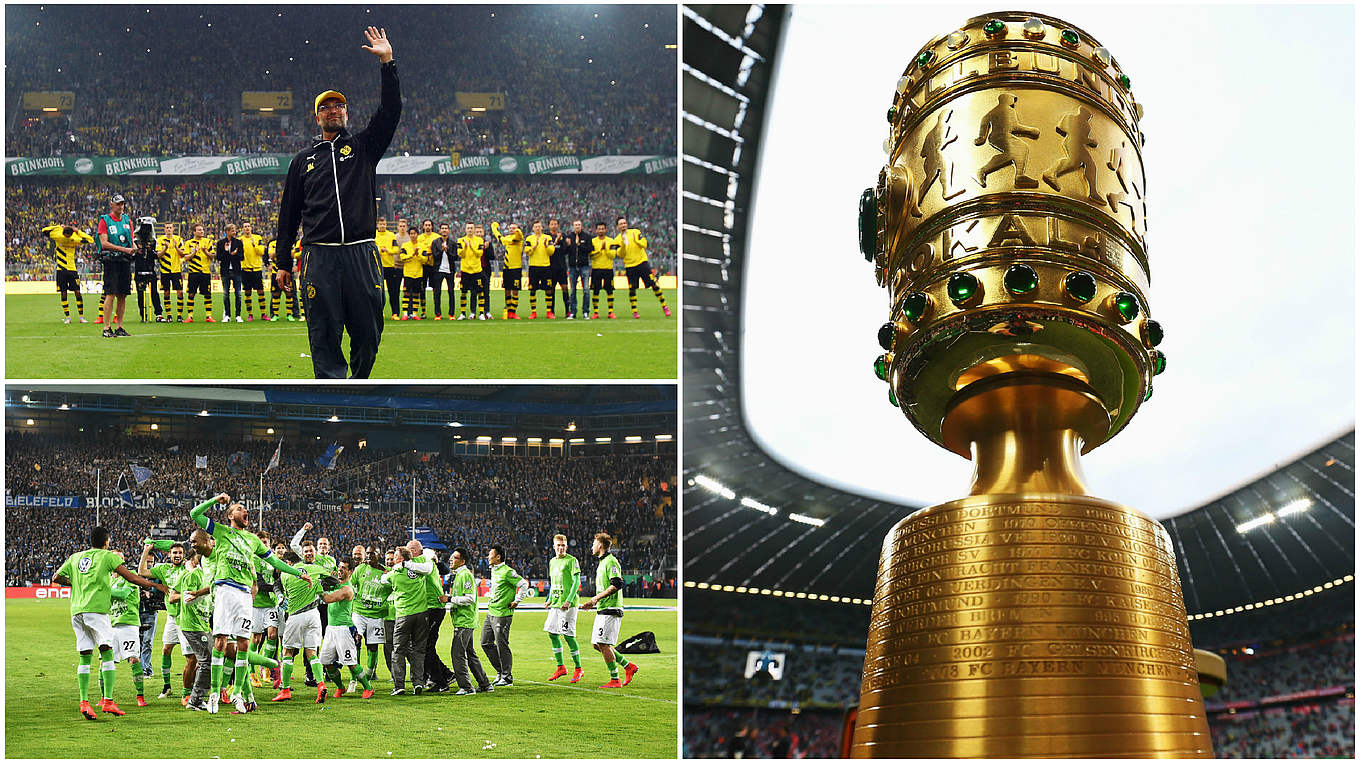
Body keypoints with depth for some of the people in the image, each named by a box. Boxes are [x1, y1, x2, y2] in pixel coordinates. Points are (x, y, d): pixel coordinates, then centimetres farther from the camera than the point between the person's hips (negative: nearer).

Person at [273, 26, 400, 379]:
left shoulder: (364, 147, 15)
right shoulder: (304, 159, 18)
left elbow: (390, 111, 1)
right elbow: (289, 213, 17)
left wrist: (387, 63, -8)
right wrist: (283, 263, 13)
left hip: (362, 254, 0)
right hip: (319, 255, 0)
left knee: (368, 333, 1)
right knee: (324, 336, -3)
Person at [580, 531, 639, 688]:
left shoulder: (611, 561, -11)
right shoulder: (602, 563, 20)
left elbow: (617, 584, -21)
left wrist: (597, 598, -18)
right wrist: (592, 603, 19)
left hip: (611, 609, -10)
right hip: (603, 610, 10)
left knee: (603, 644, -11)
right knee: (597, 644, 8)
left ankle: (615, 680, -6)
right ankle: (628, 666, 15)